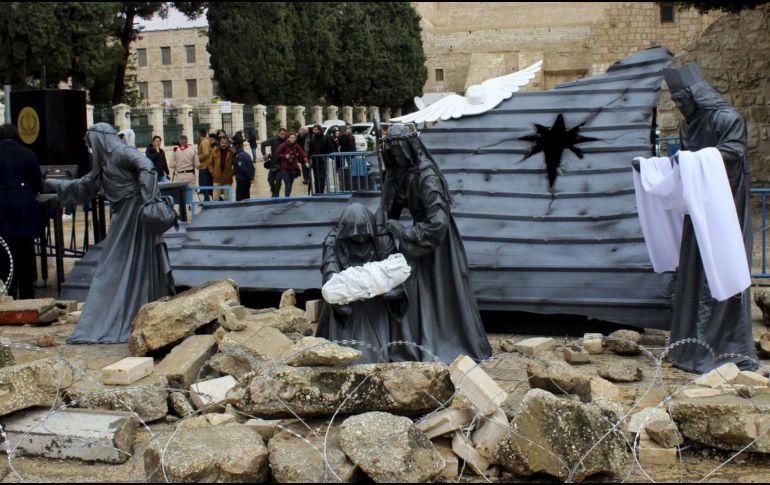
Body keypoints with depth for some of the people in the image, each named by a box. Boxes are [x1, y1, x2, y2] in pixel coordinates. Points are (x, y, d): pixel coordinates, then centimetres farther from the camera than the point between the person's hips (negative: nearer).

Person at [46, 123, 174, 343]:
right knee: (112, 268, 11)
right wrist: (58, 185, 39)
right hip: (121, 218, 9)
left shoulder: (123, 153, -10)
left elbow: (147, 166, -27)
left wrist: (147, 197, -35)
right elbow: (84, 185, 32)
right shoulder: (103, 163, 18)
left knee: (135, 267, -5)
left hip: (135, 215, -9)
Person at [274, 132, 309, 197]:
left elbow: (303, 154, -7)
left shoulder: (297, 147, 2)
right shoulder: (284, 146, -7)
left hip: (293, 169, 4)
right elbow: (277, 154, -2)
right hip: (285, 169, -4)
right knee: (287, 185, -12)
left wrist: (306, 161, -23)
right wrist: (285, 156, -16)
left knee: (290, 185, 13)